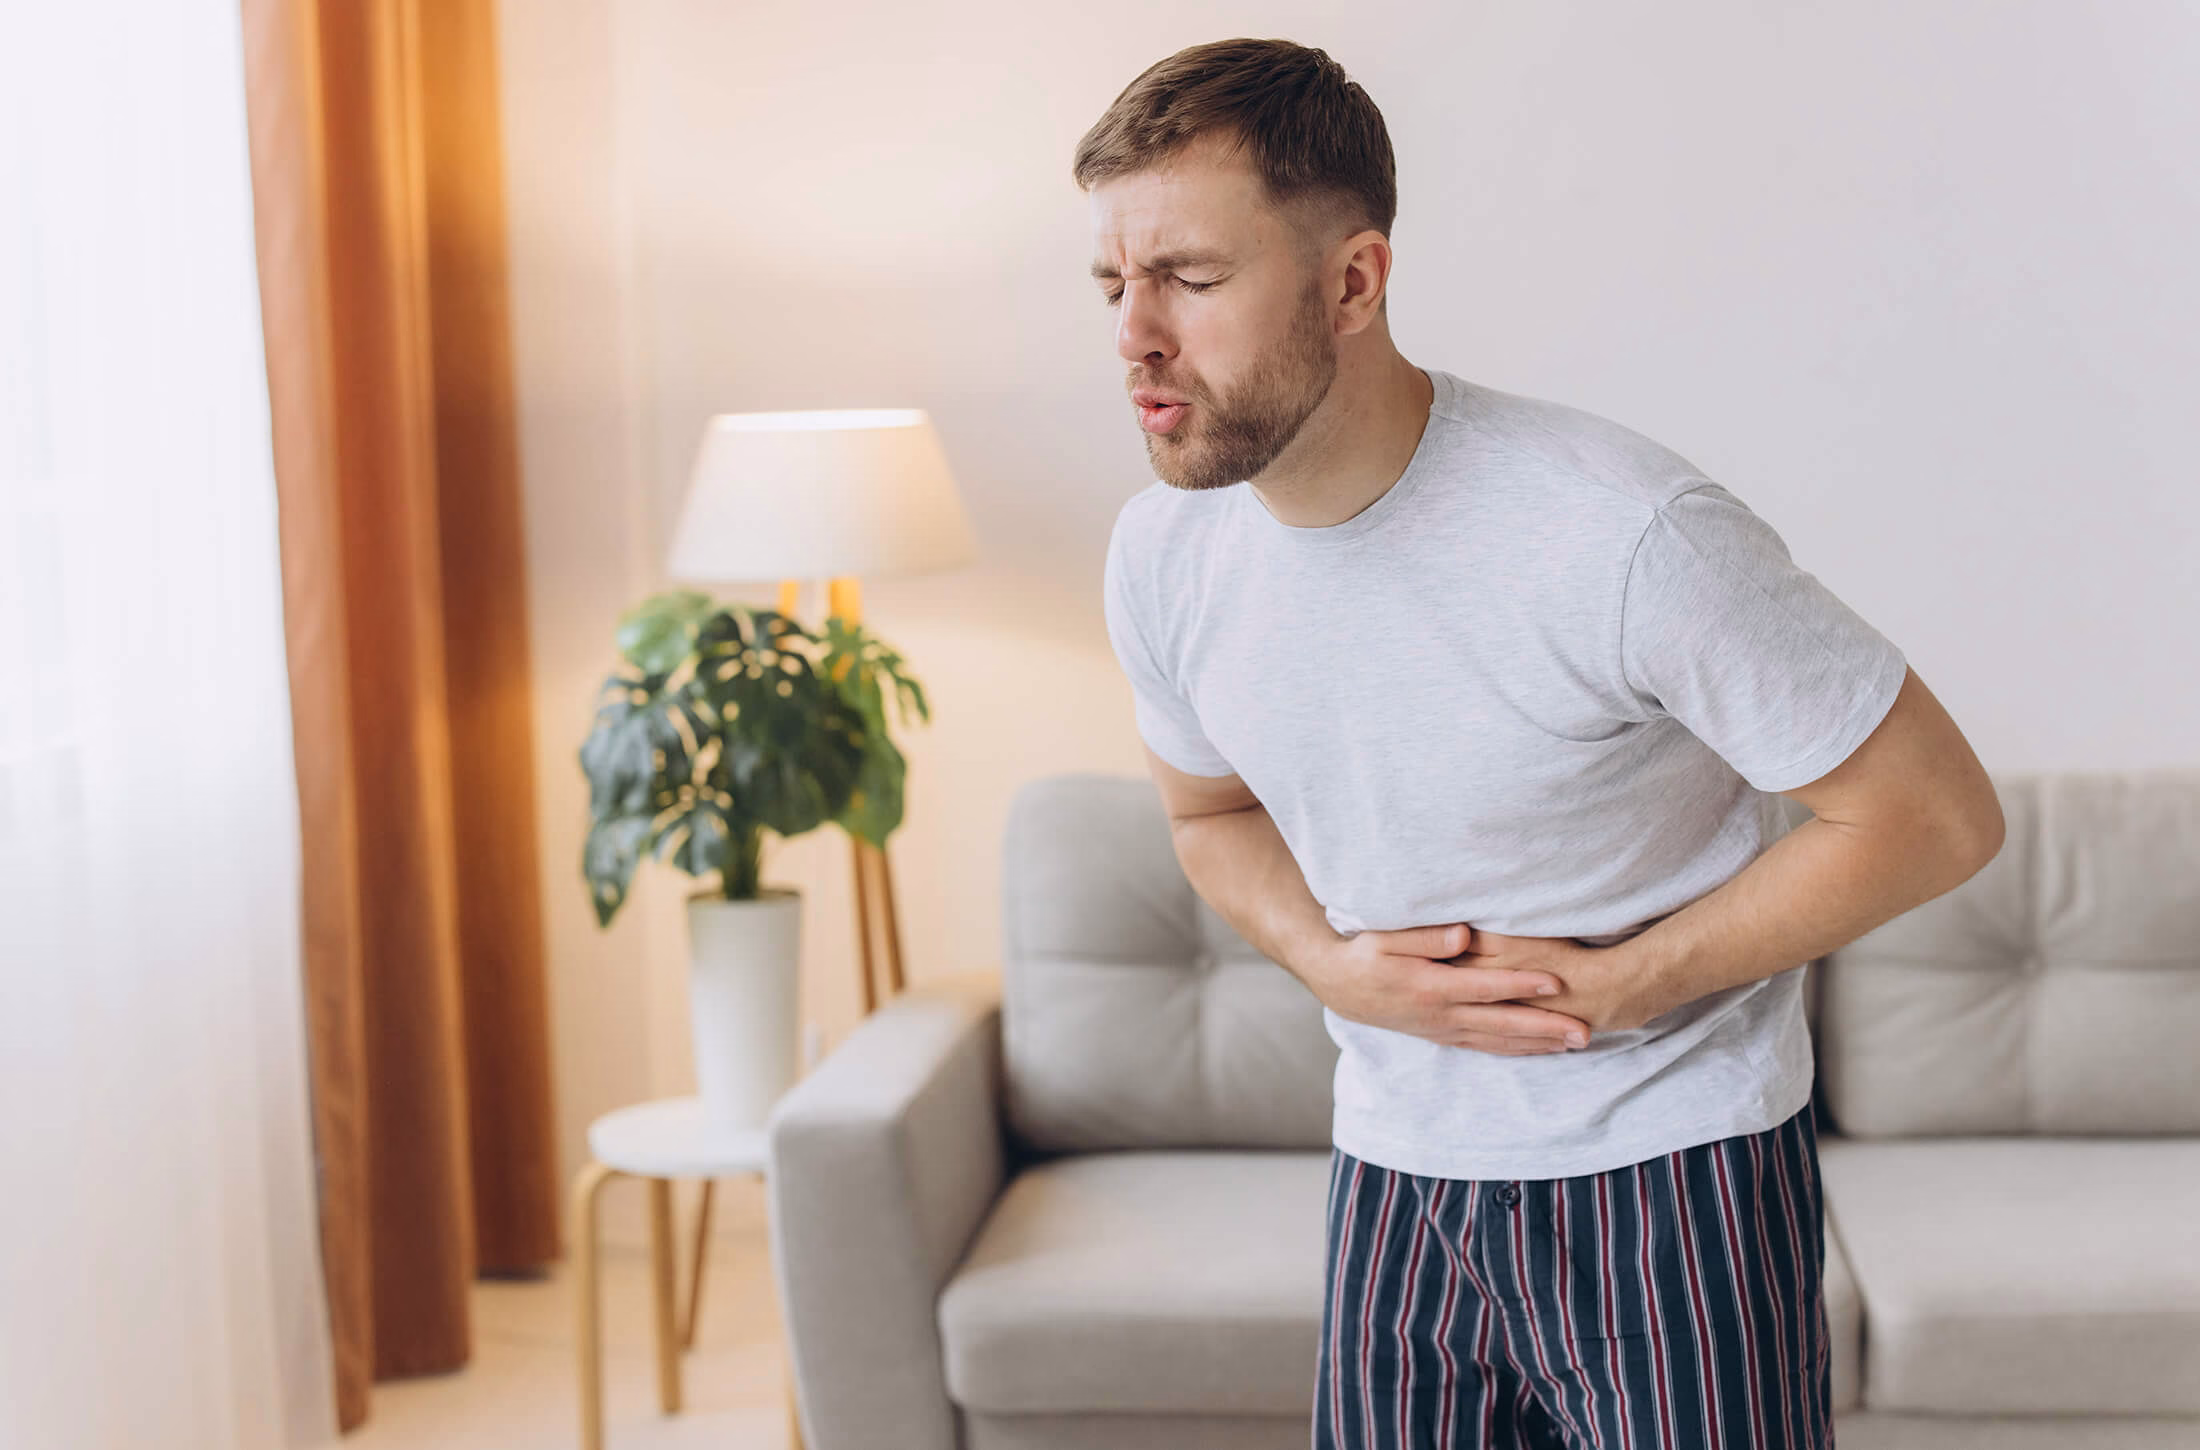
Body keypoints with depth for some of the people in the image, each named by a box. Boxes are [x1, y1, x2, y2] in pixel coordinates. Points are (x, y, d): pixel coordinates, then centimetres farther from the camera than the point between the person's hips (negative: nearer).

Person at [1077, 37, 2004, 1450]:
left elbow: (1936, 812, -15)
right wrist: (1333, 962, -7)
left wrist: (1610, 987, -15)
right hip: (1398, 1174, 5)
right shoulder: (1161, 555, -5)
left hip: (1670, 1170, -4)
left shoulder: (1626, 533, -24)